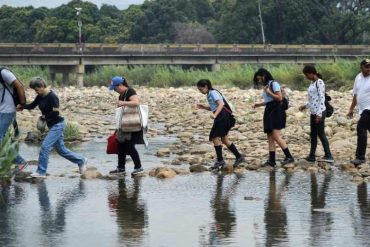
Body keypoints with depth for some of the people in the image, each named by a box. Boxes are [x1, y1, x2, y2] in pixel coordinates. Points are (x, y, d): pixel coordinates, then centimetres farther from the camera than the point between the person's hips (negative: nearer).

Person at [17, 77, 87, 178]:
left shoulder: (52, 96, -21)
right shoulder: (40, 96, 5)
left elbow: (56, 113, -25)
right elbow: (32, 105, 9)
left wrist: (45, 116, -14)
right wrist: (22, 106, -8)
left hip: (58, 125, -9)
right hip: (53, 125, 9)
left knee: (45, 146, -11)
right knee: (61, 149, 13)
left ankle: (41, 172, -5)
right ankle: (81, 160, 26)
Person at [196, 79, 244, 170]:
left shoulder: (213, 93, -10)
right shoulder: (210, 94, 18)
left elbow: (221, 104, -21)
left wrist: (215, 115, -33)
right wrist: (203, 107, 15)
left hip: (223, 116, -10)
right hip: (220, 117, 10)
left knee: (215, 137, -9)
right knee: (224, 139, 14)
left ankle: (220, 161, -7)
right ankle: (239, 157, 20)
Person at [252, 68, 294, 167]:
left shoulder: (274, 84, -7)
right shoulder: (266, 86, 17)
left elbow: (279, 98, -13)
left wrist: (268, 92, -11)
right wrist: (258, 104, 13)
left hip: (276, 111, -9)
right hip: (268, 111, 9)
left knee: (276, 136, -17)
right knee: (270, 137, 4)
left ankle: (289, 157, -15)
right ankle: (271, 160, 3)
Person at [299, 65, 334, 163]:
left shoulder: (319, 82, -13)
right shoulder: (312, 83, 14)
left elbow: (322, 98, -18)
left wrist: (319, 114, -22)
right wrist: (305, 106, 19)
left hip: (319, 112, -9)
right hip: (313, 112, 9)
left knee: (320, 133, -8)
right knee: (313, 134, 10)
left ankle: (328, 156, -5)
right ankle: (312, 156, 14)